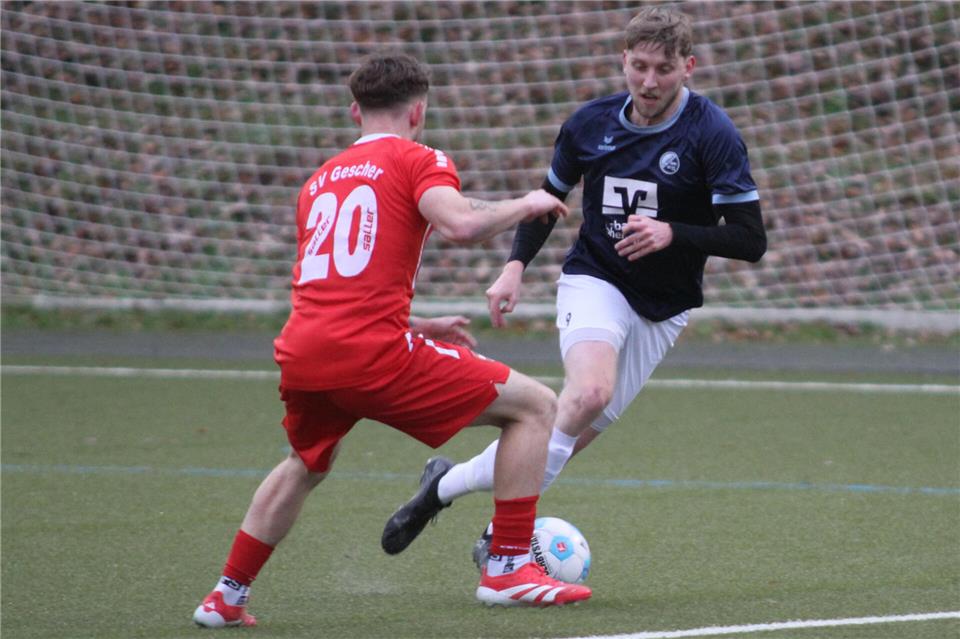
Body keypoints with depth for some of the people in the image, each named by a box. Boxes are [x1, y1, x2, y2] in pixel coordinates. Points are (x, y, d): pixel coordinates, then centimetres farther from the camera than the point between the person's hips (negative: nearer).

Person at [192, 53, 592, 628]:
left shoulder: (320, 180, 26)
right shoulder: (417, 160, 6)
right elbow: (461, 225, -15)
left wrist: (419, 328, 41)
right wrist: (525, 206, 4)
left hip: (302, 354, 7)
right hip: (372, 352, -7)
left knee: (305, 466, 37)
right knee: (535, 406, 5)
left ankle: (227, 597, 36)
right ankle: (509, 569, 2)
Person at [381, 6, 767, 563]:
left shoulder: (713, 135, -14)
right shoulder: (591, 123, -3)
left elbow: (751, 241, -15)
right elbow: (550, 198, 14)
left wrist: (673, 233, -28)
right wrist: (516, 266, -1)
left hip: (663, 308, 0)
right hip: (594, 281, 0)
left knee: (580, 432, -2)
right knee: (590, 391, -30)